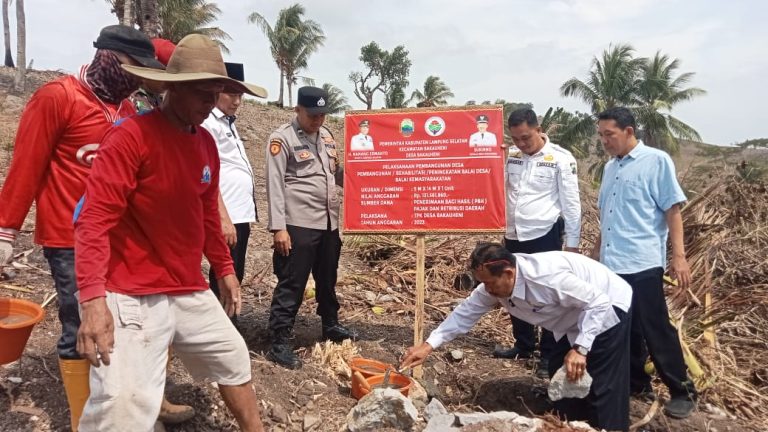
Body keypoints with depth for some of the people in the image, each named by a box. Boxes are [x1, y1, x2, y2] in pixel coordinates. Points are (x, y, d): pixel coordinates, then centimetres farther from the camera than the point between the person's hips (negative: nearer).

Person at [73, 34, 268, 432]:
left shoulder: (206, 143, 8)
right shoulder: (131, 136, -16)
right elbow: (94, 220, -21)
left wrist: (224, 269, 21)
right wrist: (93, 298, -29)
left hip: (190, 291, 8)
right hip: (133, 297, -8)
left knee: (233, 359, 20)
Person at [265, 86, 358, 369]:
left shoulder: (326, 136, 14)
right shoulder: (282, 138, -7)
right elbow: (275, 185, -12)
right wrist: (278, 227, -18)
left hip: (329, 222, 7)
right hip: (298, 225, -7)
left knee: (327, 280, 20)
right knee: (291, 285, -2)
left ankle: (331, 326, 38)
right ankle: (279, 343, 8)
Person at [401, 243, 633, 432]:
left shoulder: (546, 276, -38)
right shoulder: (495, 285, -14)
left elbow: (598, 303, -31)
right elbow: (466, 312, -5)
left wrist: (580, 349, -35)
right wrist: (429, 345, -10)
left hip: (608, 308, -8)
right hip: (574, 322, 8)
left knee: (603, 387, -8)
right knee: (561, 375, 10)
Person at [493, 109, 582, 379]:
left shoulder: (561, 159, -8)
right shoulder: (510, 156, 5)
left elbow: (571, 204, -7)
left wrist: (572, 243, -6)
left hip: (545, 236, -5)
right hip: (514, 236, 6)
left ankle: (549, 355, 18)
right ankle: (523, 346, 35)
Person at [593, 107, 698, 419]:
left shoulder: (657, 161, -5)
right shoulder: (610, 168, 14)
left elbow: (672, 209, -8)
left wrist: (679, 256, -14)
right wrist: (597, 251, 19)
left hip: (643, 263, -6)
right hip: (611, 263, 6)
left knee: (656, 330, 0)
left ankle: (682, 391, 16)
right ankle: (636, 383, 28)